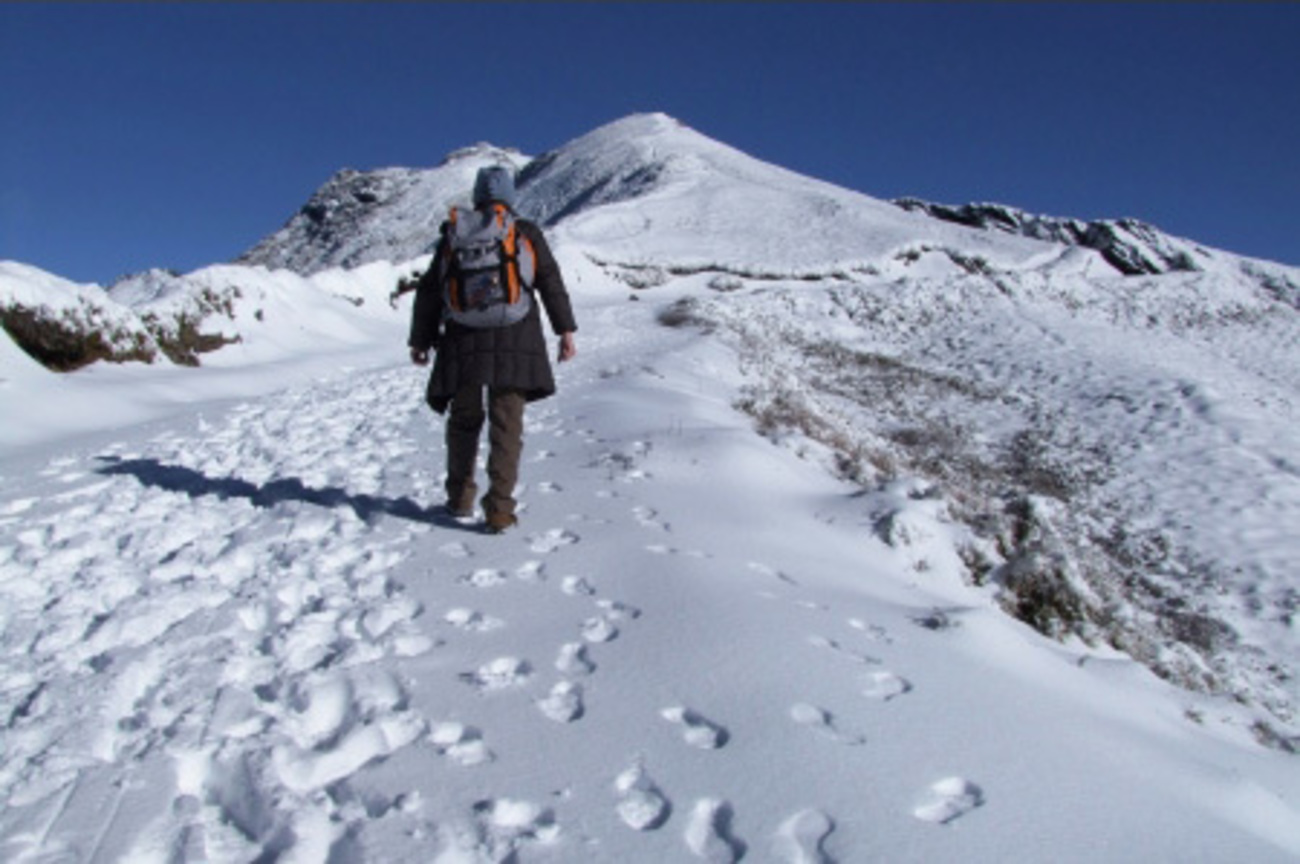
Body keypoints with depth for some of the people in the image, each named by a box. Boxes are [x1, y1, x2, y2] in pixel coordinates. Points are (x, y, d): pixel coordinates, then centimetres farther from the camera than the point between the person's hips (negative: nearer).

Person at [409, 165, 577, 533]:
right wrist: (566, 329, 1)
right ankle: (500, 509, -6)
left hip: (464, 341, 2)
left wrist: (420, 339, 17)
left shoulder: (454, 236, 10)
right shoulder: (526, 233, 6)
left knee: (463, 420, 16)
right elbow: (551, 282, -1)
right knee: (506, 424, 0)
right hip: (515, 341, -1)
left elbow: (429, 291, 10)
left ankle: (460, 498, 24)